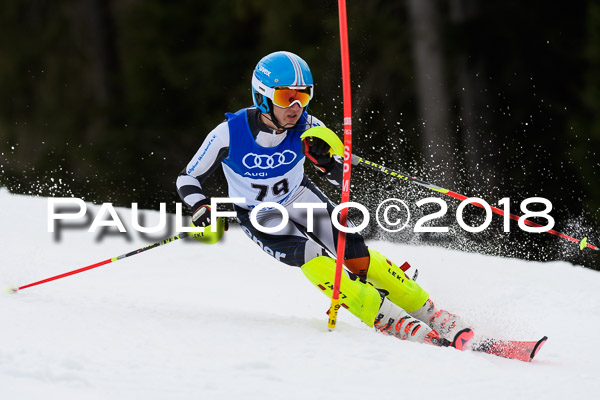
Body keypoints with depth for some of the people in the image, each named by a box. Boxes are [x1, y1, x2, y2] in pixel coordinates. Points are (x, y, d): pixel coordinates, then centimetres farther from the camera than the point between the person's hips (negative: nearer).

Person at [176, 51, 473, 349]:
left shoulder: (307, 128, -21)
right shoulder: (229, 134, -27)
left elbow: (343, 177, -12)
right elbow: (188, 179, -13)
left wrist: (326, 161, -34)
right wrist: (200, 208, -33)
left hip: (299, 198, 2)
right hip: (259, 217, -2)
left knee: (355, 253, -16)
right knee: (313, 259, -26)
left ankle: (430, 315, -7)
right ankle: (391, 321, -26)